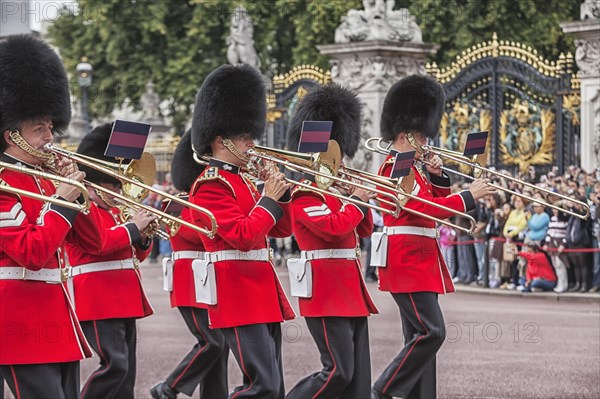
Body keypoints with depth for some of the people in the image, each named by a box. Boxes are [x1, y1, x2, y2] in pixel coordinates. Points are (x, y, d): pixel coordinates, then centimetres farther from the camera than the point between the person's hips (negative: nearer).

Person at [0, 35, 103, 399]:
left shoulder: (43, 180, 16)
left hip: (56, 317, 9)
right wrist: (62, 201, -15)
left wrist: (77, 192, 2)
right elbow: (31, 253, -21)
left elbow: (92, 242, 16)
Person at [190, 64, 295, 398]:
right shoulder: (211, 185, -11)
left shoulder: (242, 181, 18)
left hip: (262, 293, 10)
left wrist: (281, 193, 7)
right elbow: (243, 236, -21)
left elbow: (282, 230, 22)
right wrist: (269, 199, -11)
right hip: (239, 293, -10)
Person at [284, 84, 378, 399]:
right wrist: (356, 200, -9)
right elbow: (334, 228, -23)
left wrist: (361, 200, 5)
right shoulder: (305, 194, -10)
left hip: (350, 290, 9)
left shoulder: (335, 190, 18)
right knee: (339, 372, -14)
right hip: (326, 294, -9)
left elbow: (364, 230, 21)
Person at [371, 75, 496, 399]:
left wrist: (437, 176, 5)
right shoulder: (396, 167, -12)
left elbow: (435, 202, 22)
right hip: (408, 262, -11)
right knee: (431, 333, -15)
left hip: (420, 262, 11)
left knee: (420, 337, 8)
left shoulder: (413, 167, 18)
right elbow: (423, 208, -23)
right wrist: (469, 196, -21)